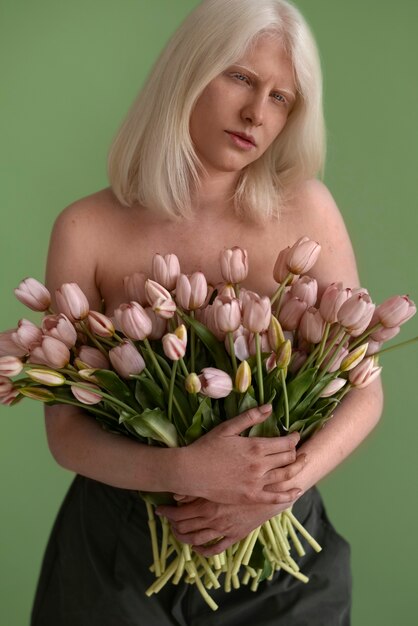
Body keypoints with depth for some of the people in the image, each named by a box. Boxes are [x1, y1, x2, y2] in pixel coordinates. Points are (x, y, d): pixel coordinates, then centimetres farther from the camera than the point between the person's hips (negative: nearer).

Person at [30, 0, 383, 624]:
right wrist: (182, 470, -26)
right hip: (122, 553, -1)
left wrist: (287, 484, -20)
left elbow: (363, 391, -4)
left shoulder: (307, 210, -9)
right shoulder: (87, 230, -12)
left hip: (276, 541, 1)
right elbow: (66, 431, -10)